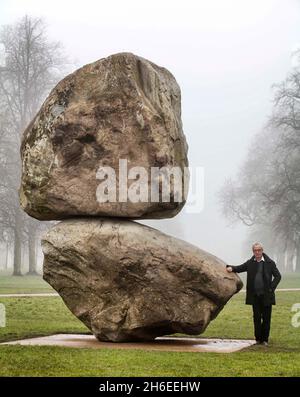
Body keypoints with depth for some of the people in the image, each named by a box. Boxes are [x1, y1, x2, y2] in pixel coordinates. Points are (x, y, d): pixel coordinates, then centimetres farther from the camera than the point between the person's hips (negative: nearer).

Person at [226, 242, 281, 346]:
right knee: (257, 318, 6)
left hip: (266, 295, -2)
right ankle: (258, 338, 15)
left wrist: (271, 288, -7)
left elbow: (278, 276, 1)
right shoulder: (250, 263, 6)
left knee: (266, 318, 3)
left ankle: (265, 339, 12)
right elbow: (239, 268, 16)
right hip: (255, 295, 2)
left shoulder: (270, 263, -2)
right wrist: (231, 268, -5)